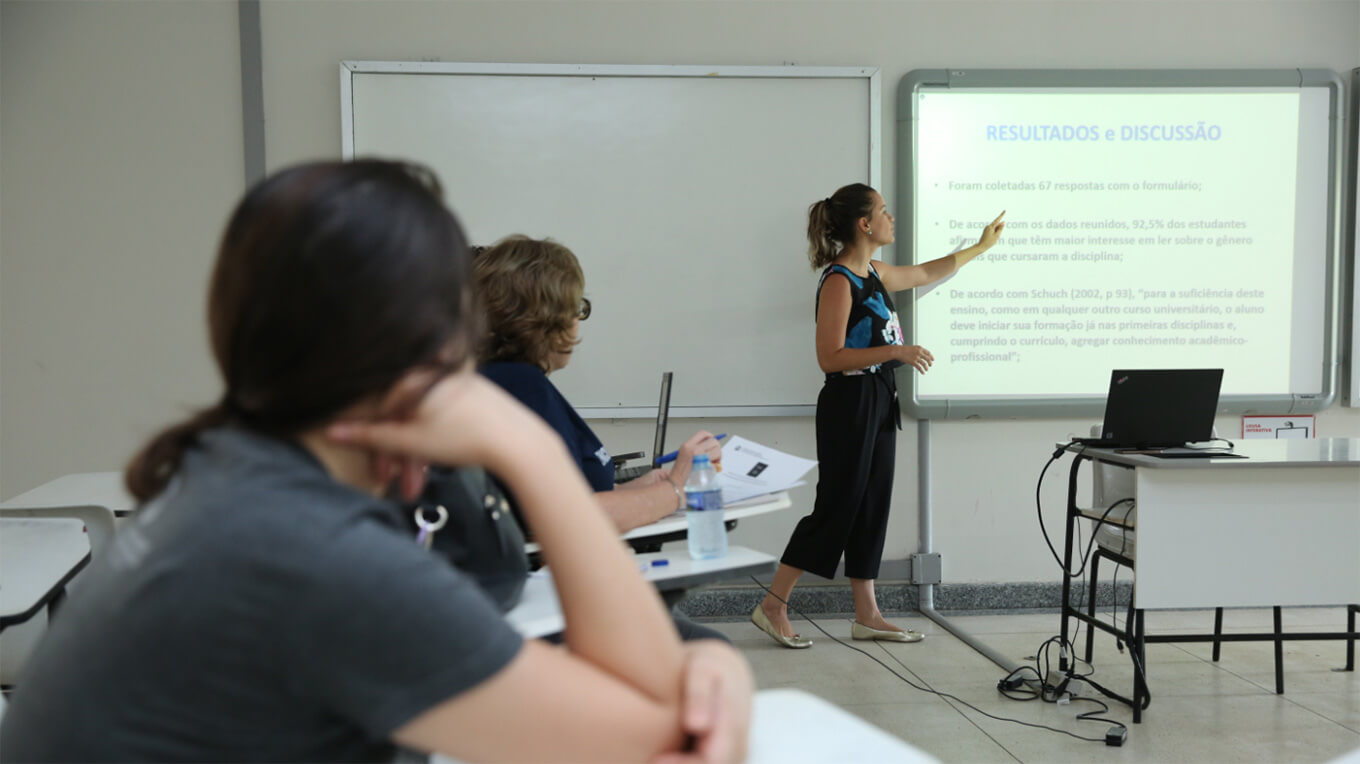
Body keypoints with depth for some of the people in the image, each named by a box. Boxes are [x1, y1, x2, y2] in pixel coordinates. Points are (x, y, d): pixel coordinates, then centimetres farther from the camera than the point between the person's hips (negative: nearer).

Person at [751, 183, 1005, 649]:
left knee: (873, 506, 10)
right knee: (837, 506, -6)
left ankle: (867, 615, 17)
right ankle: (773, 607, 2)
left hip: (879, 401, 9)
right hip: (849, 403, -9)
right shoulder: (838, 282, -15)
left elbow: (926, 273, 31)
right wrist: (896, 352, -24)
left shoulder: (874, 275, 12)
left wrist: (980, 248, 39)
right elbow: (830, 358, -20)